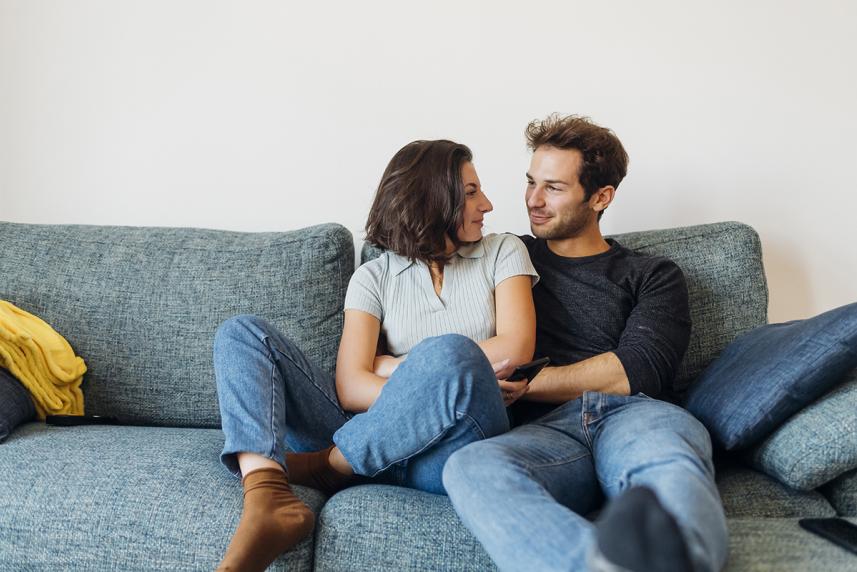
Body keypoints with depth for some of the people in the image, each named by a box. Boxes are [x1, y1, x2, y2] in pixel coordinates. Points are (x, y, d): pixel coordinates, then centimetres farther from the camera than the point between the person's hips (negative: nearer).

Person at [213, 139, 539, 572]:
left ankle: (319, 467, -13)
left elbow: (516, 349, -4)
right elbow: (350, 386, -3)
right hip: (372, 439, 2)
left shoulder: (503, 252, 13)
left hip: (455, 445, -2)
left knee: (451, 353, -35)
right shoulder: (374, 277, 11)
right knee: (242, 333, -8)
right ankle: (268, 502, -33)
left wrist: (395, 366, -2)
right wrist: (440, 388, -16)